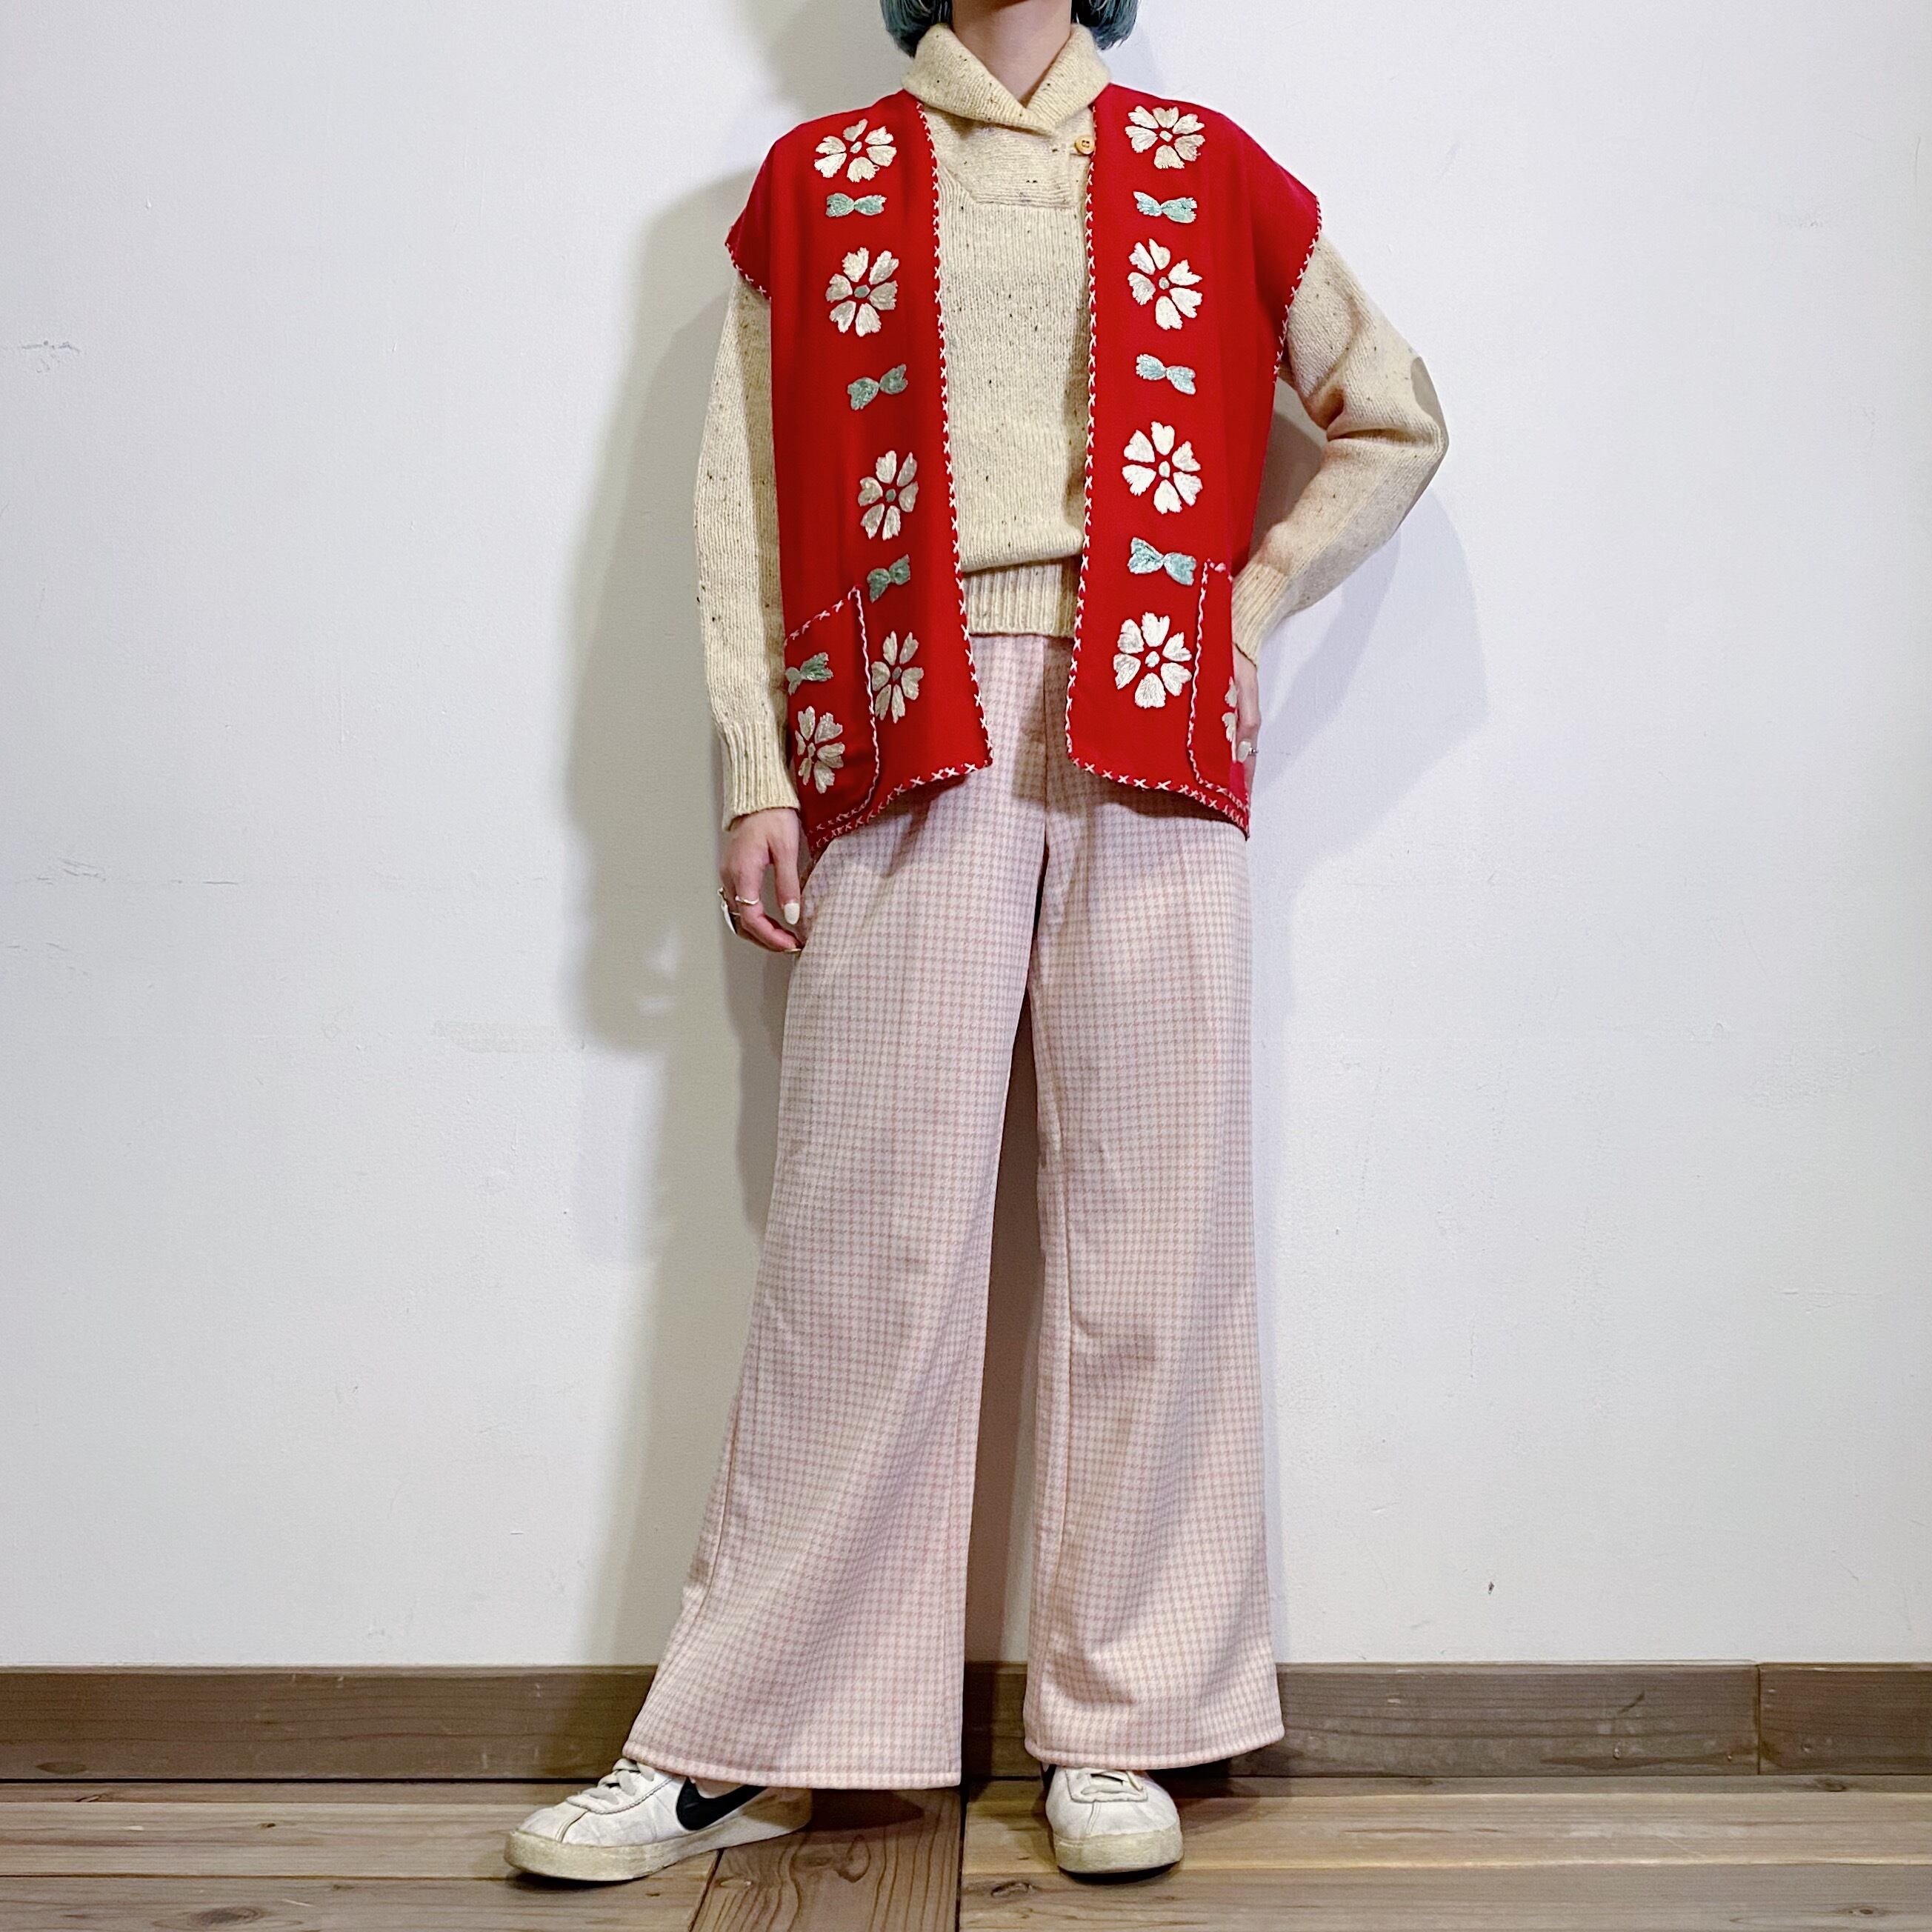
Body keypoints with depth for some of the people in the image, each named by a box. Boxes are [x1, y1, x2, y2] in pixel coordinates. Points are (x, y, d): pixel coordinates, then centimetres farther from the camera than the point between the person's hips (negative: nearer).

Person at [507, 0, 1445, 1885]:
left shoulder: (1203, 172, 16)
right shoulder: (818, 182, 16)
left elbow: (1394, 419, 23)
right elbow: (745, 499, 8)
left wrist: (1255, 595, 8)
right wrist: (758, 779, -1)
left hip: (1149, 735, 1)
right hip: (911, 741, -1)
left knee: (1146, 1225, 0)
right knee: (867, 1231, -3)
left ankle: (1116, 1724, 10)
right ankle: (739, 1745, 6)